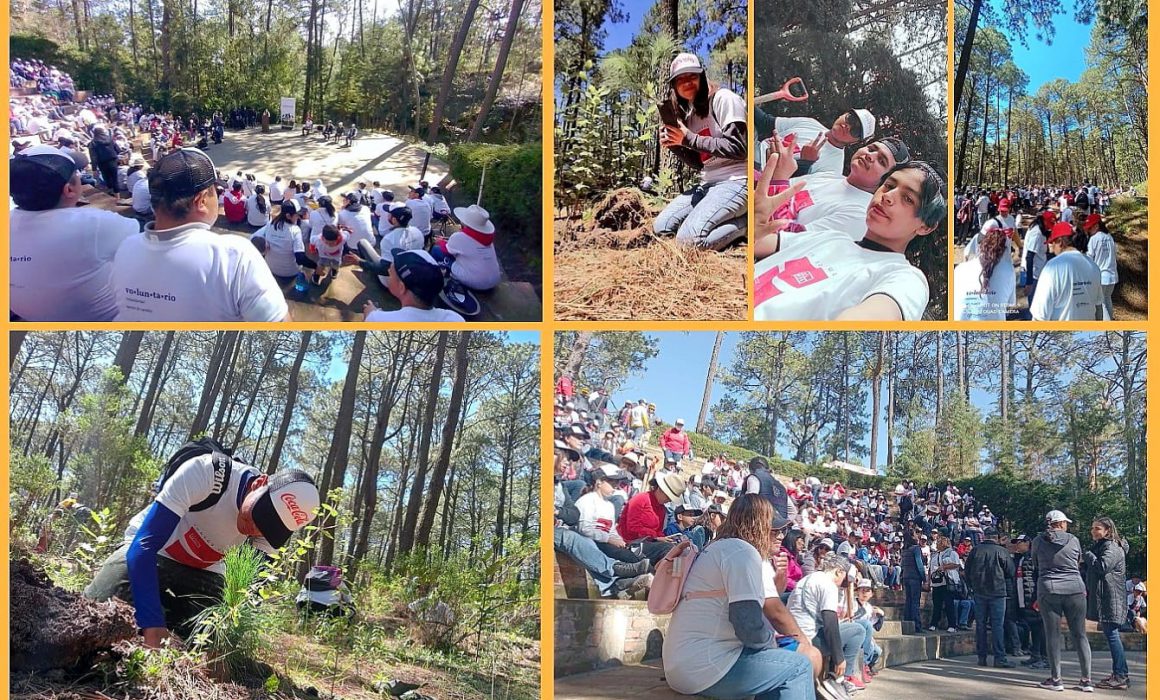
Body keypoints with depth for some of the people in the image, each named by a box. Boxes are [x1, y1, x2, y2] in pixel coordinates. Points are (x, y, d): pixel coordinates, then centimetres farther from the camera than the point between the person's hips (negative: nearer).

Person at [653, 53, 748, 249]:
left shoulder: (723, 98, -7)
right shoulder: (690, 114, 17)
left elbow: (737, 148, -16)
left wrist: (689, 139, -15)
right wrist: (674, 145, 1)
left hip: (736, 181, -9)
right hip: (708, 184, 9)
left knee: (689, 238, -26)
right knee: (661, 227, -4)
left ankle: (747, 221, -6)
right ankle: (735, 218, 2)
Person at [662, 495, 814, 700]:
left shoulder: (716, 547, 19)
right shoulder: (743, 552, -10)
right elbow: (749, 625, -18)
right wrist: (771, 641, -1)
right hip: (705, 669, -10)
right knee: (799, 667, 0)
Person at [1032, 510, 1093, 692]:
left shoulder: (1038, 541, 2)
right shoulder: (1073, 540, 2)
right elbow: (1079, 561, 15)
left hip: (1048, 590, -1)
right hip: (1075, 589, 1)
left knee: (1053, 635, 4)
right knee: (1080, 634, 7)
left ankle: (1056, 679, 5)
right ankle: (1086, 679, 8)